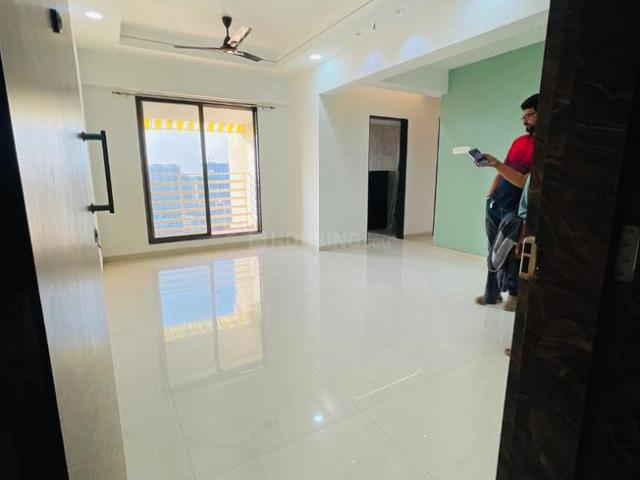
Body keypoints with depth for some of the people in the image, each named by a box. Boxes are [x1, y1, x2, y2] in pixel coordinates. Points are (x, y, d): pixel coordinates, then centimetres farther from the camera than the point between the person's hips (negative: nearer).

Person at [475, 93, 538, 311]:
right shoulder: (518, 141, 14)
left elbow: (523, 182, -19)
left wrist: (496, 163, -25)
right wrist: (489, 196, 11)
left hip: (515, 209, -7)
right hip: (495, 203, 7)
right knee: (493, 250, 10)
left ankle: (514, 293, 22)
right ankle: (492, 292, 20)